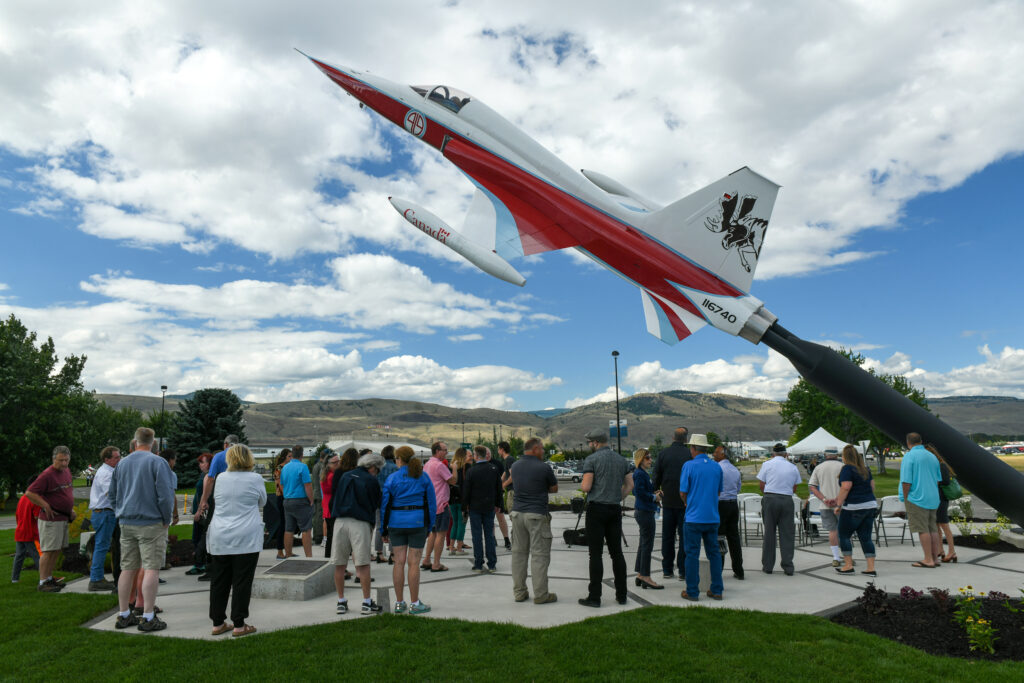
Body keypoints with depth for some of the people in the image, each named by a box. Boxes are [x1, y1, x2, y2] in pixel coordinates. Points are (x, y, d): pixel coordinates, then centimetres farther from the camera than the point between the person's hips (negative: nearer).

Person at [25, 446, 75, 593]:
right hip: (51, 519, -9)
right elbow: (29, 493, -19)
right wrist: (46, 506, -18)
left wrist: (71, 509, 20)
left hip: (63, 518, 9)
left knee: (57, 550, 14)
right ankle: (42, 583, -1)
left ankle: (49, 578, 24)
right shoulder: (47, 474, -16)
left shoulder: (67, 471, 11)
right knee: (49, 551, -7)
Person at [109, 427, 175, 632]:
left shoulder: (122, 464, 10)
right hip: (151, 523, -6)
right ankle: (148, 617, -4)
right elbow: (165, 494, -14)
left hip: (126, 523, 6)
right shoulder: (157, 462, -9)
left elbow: (113, 494, 19)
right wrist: (166, 520, -3)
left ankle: (123, 615, 20)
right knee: (151, 569, -4)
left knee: (128, 568, 12)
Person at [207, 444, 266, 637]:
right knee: (242, 581, 1)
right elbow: (262, 502, 9)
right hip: (246, 538, -4)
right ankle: (239, 625, 5)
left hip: (219, 538, 4)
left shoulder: (221, 478, 4)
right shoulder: (255, 479, -6)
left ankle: (218, 623, 19)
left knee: (219, 581, 11)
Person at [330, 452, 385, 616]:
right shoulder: (371, 480, 3)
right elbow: (377, 504, 10)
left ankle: (341, 602, 18)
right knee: (363, 565, 0)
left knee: (339, 565, 10)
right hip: (360, 523, -4)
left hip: (340, 522, 4)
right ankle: (366, 603, 6)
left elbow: (333, 500, 20)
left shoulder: (344, 476, 17)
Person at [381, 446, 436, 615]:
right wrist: (429, 526, 11)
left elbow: (385, 505, 2)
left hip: (396, 523, 1)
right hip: (418, 522, -1)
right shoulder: (423, 477, 1)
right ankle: (414, 604, 7)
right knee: (414, 563, 1)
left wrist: (384, 530, 9)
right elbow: (431, 503, 3)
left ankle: (399, 603, 13)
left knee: (399, 562, 7)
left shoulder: (392, 478, 0)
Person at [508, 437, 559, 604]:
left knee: (518, 553, 11)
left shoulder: (515, 466, 7)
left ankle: (519, 592, 16)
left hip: (517, 513, 6)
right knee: (539, 554, 0)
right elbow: (554, 489, 3)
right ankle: (540, 595, 3)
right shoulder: (543, 468, -9)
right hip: (537, 515, -6)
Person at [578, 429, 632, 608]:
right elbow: (629, 485, 14)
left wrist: (581, 484, 7)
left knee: (596, 554, -2)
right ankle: (621, 595, 15)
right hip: (615, 509, 6)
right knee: (617, 552, 11)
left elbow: (586, 487, -14)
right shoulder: (621, 459, 10)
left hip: (597, 508, -6)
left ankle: (594, 597, 1)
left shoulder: (592, 459, -9)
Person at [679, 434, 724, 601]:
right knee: (714, 553, 13)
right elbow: (719, 492, 15)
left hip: (694, 517, -5)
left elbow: (683, 493, -5)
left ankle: (692, 592, 5)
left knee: (692, 554, 1)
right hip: (713, 517, 5)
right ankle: (717, 590, 16)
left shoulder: (689, 465, -9)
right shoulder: (717, 467, 6)